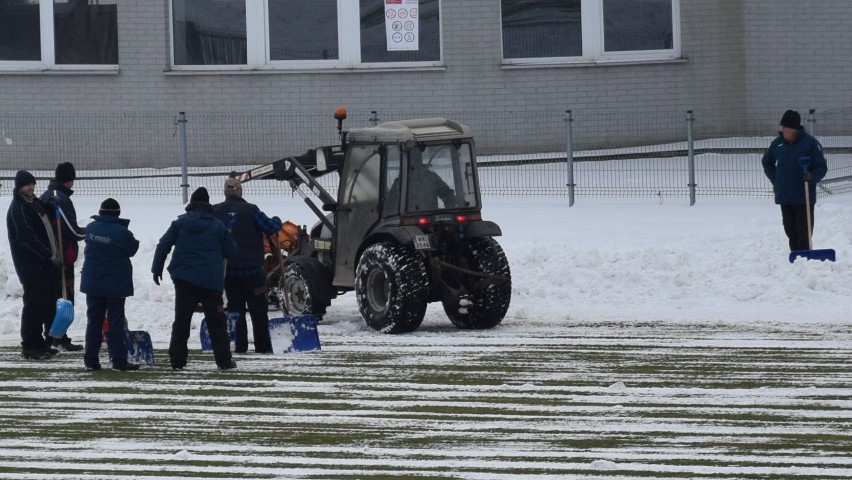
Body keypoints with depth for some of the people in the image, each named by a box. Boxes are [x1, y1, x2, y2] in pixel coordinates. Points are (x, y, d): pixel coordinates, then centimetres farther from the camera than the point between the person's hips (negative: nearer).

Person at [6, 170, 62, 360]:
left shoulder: (36, 203, 15)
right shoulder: (17, 209, -13)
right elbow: (27, 238, -21)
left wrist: (56, 255, 12)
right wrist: (49, 254, -22)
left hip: (47, 264, 9)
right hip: (32, 266, -9)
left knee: (49, 305, 12)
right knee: (34, 304, -7)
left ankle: (42, 344, 19)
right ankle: (30, 346, -2)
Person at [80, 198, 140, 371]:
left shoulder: (91, 228, 0)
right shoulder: (122, 232, -16)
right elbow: (132, 249, -1)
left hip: (93, 283, 4)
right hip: (115, 285, -4)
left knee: (93, 321, 10)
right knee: (116, 323, 1)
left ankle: (91, 360, 8)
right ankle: (119, 361, 0)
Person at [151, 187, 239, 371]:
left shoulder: (180, 223, 3)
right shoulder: (217, 226, 1)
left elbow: (163, 245, 0)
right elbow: (231, 251, 8)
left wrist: (156, 269, 8)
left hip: (184, 279, 1)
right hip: (211, 280, -1)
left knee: (181, 321, 6)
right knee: (216, 322, 5)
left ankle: (177, 360, 0)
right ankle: (224, 360, 2)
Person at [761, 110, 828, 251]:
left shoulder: (810, 143, -9)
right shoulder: (778, 143, 5)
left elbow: (822, 167, -4)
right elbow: (766, 162, 23)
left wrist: (812, 177, -23)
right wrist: (774, 179, 11)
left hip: (804, 198, -5)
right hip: (783, 197, 5)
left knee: (803, 234, -7)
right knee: (790, 232, 10)